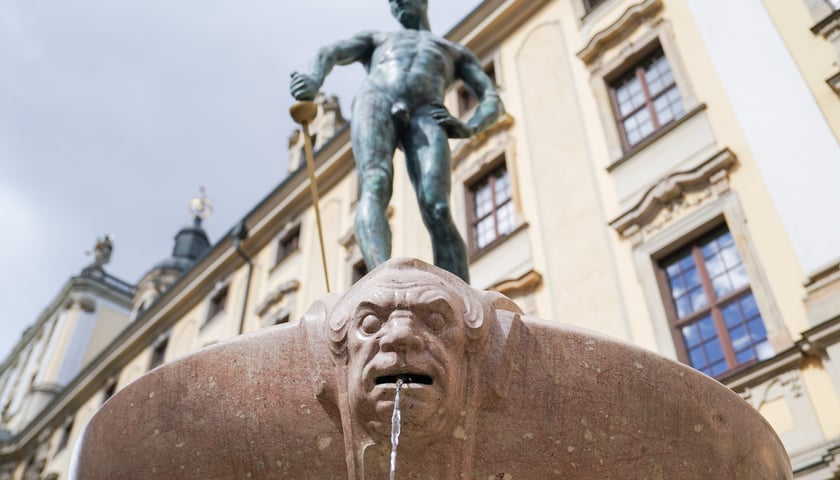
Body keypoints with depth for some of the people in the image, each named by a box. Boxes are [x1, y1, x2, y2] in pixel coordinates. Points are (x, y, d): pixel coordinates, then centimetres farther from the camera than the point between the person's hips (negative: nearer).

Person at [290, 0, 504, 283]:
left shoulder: (457, 52, 38)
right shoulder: (377, 39, 40)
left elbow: (493, 101, 22)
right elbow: (330, 53, 20)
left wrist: (470, 127, -4)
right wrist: (313, 81, -8)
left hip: (425, 115, 0)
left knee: (438, 213, -26)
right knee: (375, 189, -32)